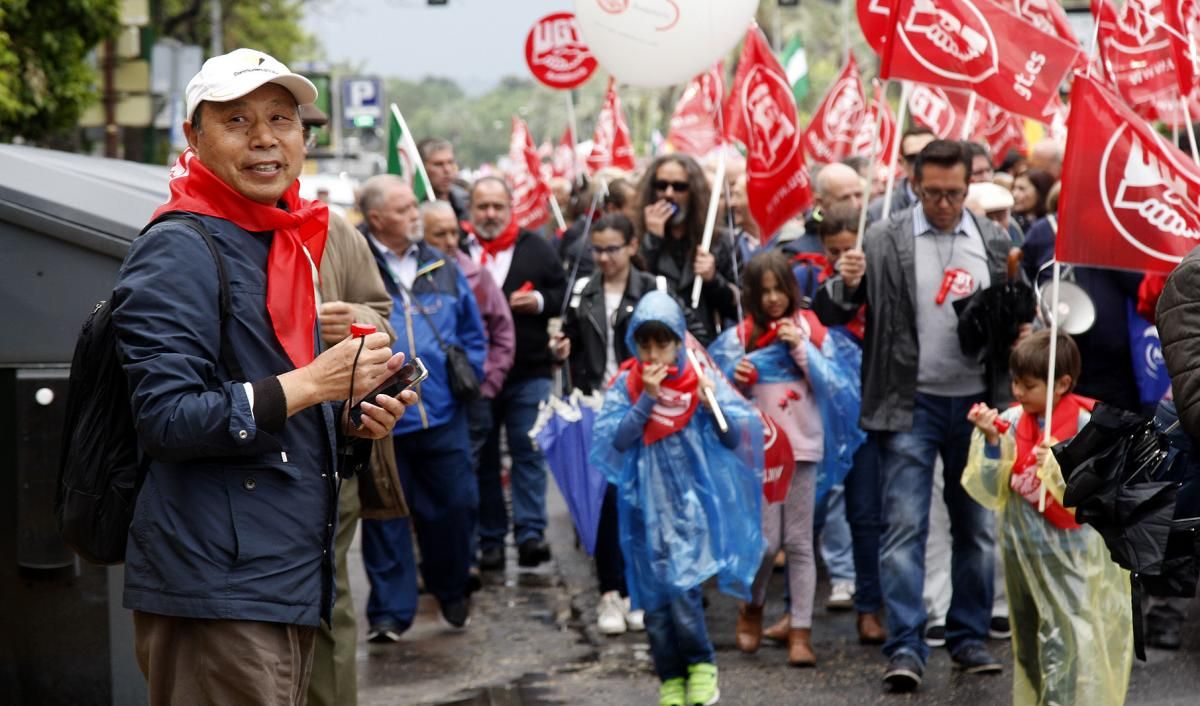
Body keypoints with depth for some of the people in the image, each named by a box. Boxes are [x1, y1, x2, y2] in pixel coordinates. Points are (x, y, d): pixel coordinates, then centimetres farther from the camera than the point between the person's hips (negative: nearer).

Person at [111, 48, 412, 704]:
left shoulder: (287, 248, 18)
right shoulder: (179, 250, -9)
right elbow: (165, 417, -19)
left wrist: (354, 427, 6)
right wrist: (313, 384, -19)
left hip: (288, 587, 9)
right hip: (215, 594, -9)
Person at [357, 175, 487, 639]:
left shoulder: (443, 268, 11)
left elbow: (473, 331, 19)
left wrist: (469, 374, 6)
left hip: (442, 414, 4)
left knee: (454, 505, 9)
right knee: (385, 514, 3)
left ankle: (451, 590, 31)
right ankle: (389, 610, 12)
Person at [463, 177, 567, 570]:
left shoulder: (536, 248, 5)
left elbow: (563, 294, 8)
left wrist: (540, 301, -10)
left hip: (529, 371, 0)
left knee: (528, 451, -4)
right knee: (483, 458, 7)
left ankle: (531, 534, -3)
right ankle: (490, 540, 13)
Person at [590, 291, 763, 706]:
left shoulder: (701, 380, -2)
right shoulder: (626, 386, 0)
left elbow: (735, 438, 0)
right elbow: (616, 441, -9)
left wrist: (712, 405, -17)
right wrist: (646, 400, -17)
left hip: (692, 502, -2)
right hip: (645, 505, 2)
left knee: (684, 589, -13)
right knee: (654, 595, 7)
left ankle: (701, 664, 9)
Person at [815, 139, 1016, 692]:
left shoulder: (994, 241, 6)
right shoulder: (884, 241, -4)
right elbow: (831, 314, -4)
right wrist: (845, 285, -24)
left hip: (976, 403, 3)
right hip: (911, 403, -3)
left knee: (976, 527, 10)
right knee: (904, 527, -6)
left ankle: (970, 637, 22)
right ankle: (905, 647, -4)